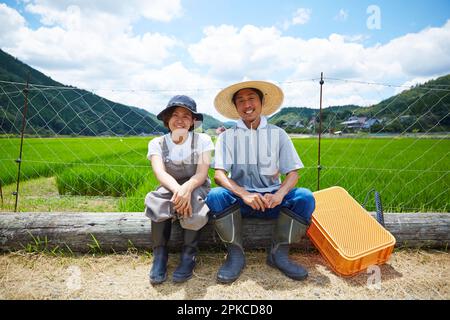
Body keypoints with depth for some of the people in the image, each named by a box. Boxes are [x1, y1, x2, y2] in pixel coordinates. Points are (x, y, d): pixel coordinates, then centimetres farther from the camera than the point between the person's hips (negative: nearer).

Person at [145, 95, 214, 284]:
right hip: (169, 189, 1)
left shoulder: (202, 140, -6)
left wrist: (187, 187, -41)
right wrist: (178, 189, -42)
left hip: (196, 188, -1)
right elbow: (160, 173, -20)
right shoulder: (157, 143, -3)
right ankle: (159, 254, -17)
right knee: (159, 201, -31)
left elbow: (202, 173, -18)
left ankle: (189, 254, -18)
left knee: (193, 200, -34)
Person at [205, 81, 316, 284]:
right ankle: (235, 254, -12)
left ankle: (279, 254, -8)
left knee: (305, 197, -25)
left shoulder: (278, 134, 5)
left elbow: (293, 172, -2)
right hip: (239, 198, -1)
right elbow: (219, 174, -10)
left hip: (271, 197, 1)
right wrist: (245, 194, -29)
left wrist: (279, 195, -24)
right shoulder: (227, 136, 2)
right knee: (215, 196, -30)